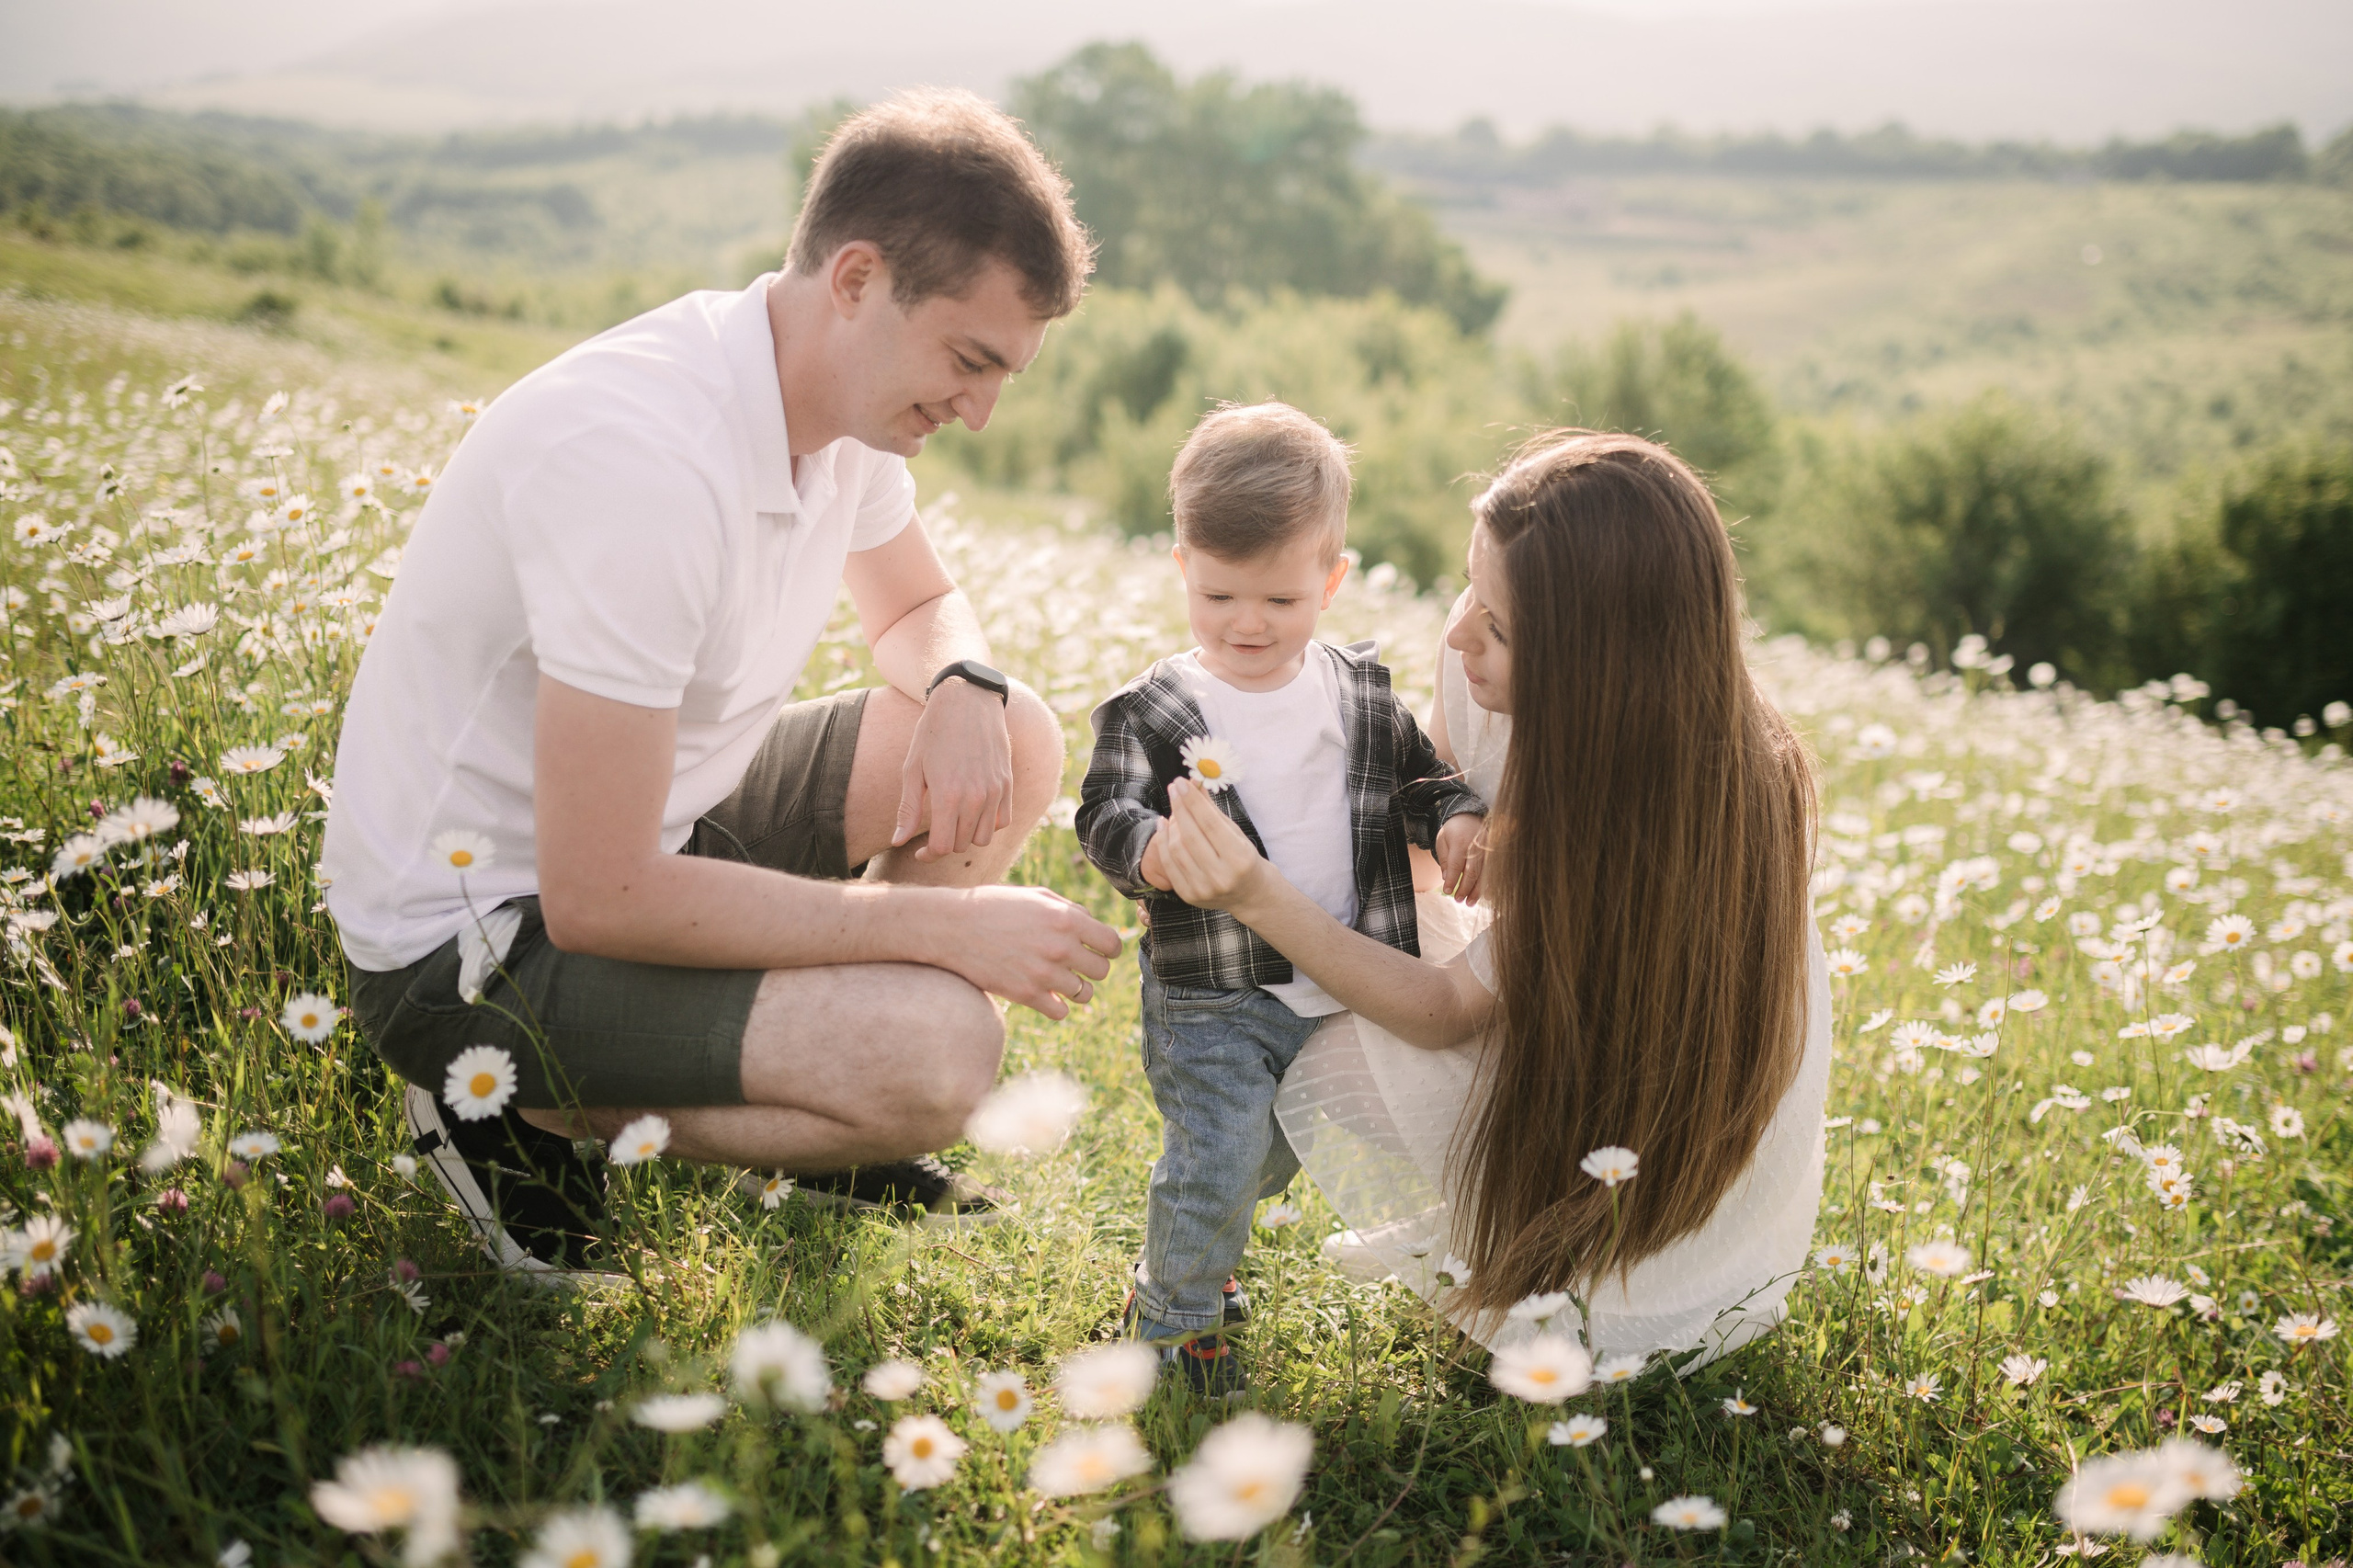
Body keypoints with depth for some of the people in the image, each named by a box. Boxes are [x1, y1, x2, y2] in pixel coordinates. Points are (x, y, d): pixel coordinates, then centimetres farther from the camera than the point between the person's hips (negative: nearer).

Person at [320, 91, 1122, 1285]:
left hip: (652, 827, 9)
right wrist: (947, 924, -25)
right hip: (475, 939, -9)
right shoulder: (647, 456, -32)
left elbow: (919, 606, 17)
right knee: (940, 1052, -26)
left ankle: (809, 1074, 12)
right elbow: (595, 900, -31)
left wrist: (965, 688, -9)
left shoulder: (845, 393, -3)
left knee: (1014, 742, 1)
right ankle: (520, 1108, -4)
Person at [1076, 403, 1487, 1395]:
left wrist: (1455, 818, -12)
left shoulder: (1361, 692, 1)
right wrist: (1155, 849, -41)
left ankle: (1198, 1254, 47)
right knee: (1217, 1156, -9)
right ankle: (1174, 1313, 16)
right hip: (1210, 999, -5)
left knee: (1276, 1152, 21)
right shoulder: (1149, 711, -11)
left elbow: (1417, 775, 10)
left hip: (1342, 988, 5)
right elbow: (1105, 814, -19)